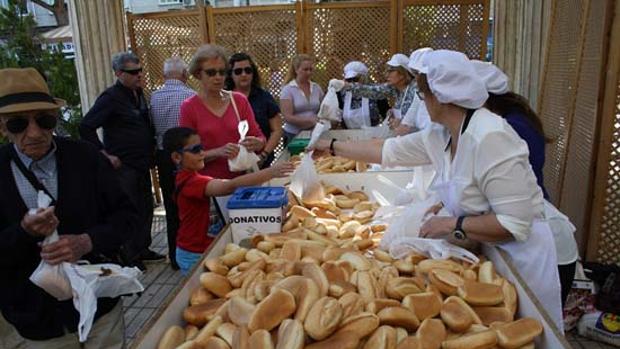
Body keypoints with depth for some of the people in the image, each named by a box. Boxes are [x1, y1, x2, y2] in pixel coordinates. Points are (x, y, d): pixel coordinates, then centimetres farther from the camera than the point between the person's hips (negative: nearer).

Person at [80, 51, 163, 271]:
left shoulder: (138, 94, 11)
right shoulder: (110, 97, -14)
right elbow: (86, 128, -16)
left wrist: (150, 150, 12)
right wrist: (106, 155, -16)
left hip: (142, 165, 8)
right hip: (123, 166, -8)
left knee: (146, 208, 15)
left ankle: (142, 249, 31)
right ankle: (129, 258, 14)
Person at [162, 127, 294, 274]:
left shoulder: (188, 177, 8)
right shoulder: (191, 182, -25)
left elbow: (224, 184, 0)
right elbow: (231, 186, -39)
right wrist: (270, 172, -45)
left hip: (201, 250, 9)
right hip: (195, 255, -9)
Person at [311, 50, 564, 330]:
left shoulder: (490, 138, -28)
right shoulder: (440, 135, -4)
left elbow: (515, 225, -30)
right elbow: (390, 150, 8)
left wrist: (451, 225, -24)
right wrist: (334, 147, 13)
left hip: (518, 256, -7)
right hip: (483, 252, 8)